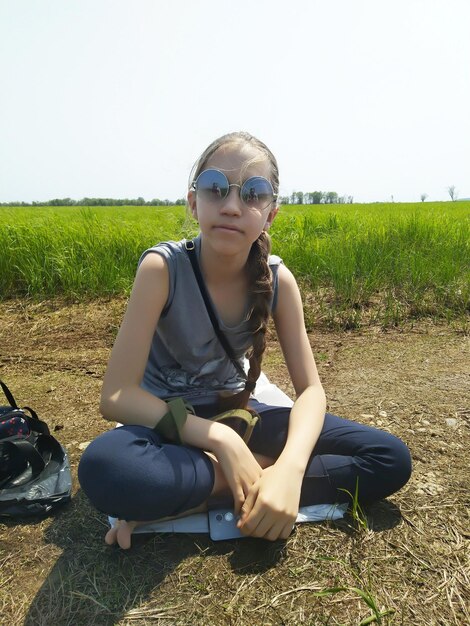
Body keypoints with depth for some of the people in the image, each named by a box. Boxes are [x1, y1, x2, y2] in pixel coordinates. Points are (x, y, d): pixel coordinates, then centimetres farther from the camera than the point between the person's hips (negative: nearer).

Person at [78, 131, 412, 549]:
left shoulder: (277, 279, -13)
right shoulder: (162, 268, -22)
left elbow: (311, 389, -11)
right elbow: (116, 397, -22)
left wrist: (289, 469, -30)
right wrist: (218, 439, -31)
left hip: (238, 415, 5)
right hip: (168, 421, -4)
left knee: (392, 460, -11)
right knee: (103, 468, -39)